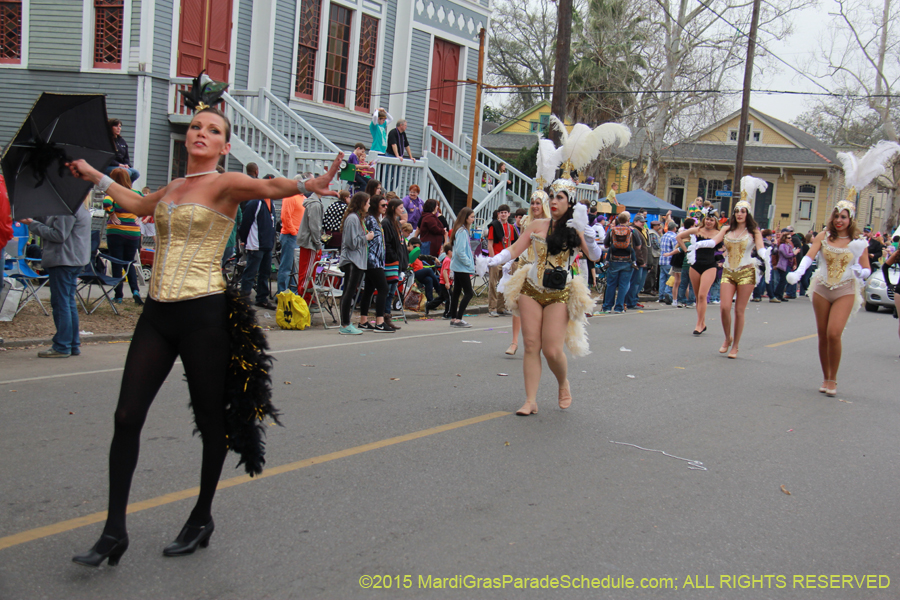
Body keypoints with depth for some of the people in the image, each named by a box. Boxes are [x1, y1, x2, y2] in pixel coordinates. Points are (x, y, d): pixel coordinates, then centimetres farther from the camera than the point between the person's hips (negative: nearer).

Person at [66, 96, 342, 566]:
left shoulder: (224, 184, -3)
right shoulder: (173, 188, 16)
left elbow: (270, 186, -23)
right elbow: (139, 204, 38)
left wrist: (310, 185, -43)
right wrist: (95, 176, 48)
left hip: (204, 314, -6)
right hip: (158, 314, 6)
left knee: (211, 419, 6)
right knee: (127, 416, 0)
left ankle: (202, 518, 25)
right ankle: (114, 531, 9)